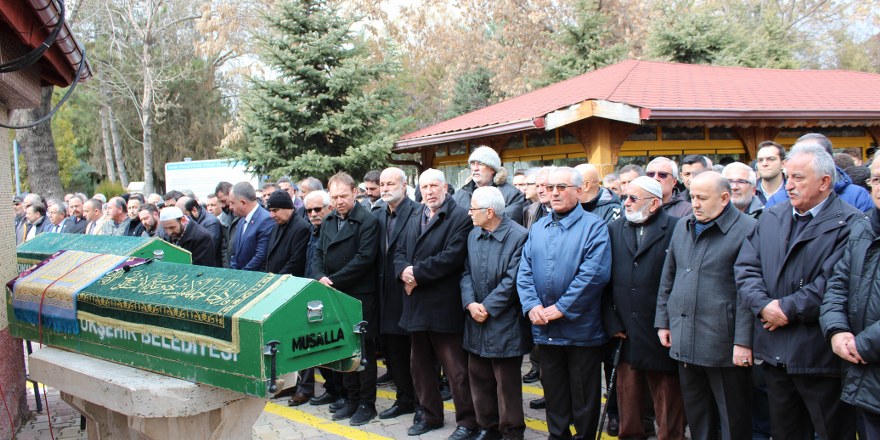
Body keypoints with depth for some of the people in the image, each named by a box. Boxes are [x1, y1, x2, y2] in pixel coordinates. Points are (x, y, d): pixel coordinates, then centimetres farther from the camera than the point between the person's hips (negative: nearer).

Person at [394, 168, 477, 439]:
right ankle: (430, 415, 32)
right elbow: (400, 253, 13)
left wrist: (417, 272, -17)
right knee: (421, 366, 17)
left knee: (455, 368, -1)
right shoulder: (414, 220, 17)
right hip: (417, 305, 8)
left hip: (444, 306, -8)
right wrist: (404, 271, -9)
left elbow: (452, 256, -20)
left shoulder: (460, 217, -9)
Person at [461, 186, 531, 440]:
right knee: (479, 378, 14)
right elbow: (466, 273, 6)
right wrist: (470, 303, -10)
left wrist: (487, 308, -15)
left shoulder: (518, 236, -14)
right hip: (476, 322, 6)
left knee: (507, 382, 5)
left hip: (504, 323, -6)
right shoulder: (473, 235, 8)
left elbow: (512, 280, -17)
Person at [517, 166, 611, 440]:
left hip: (581, 328, -5)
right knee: (553, 391, 16)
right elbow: (525, 271, 6)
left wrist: (561, 308, -18)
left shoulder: (594, 227, -7)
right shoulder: (537, 228, 11)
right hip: (545, 328, 5)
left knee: (583, 395, 8)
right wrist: (532, 306, -10)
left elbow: (594, 274, -17)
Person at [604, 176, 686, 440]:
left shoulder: (675, 230, -6)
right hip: (626, 334, 4)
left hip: (662, 336, -4)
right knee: (627, 398, 13)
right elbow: (606, 281, 7)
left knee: (667, 403, 7)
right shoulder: (614, 230, 9)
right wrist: (612, 322, 0)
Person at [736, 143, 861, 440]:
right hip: (775, 354, 6)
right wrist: (764, 305, -12)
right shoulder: (770, 218, 10)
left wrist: (788, 308, -15)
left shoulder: (850, 224, -9)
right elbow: (746, 267, 3)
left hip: (820, 357, -5)